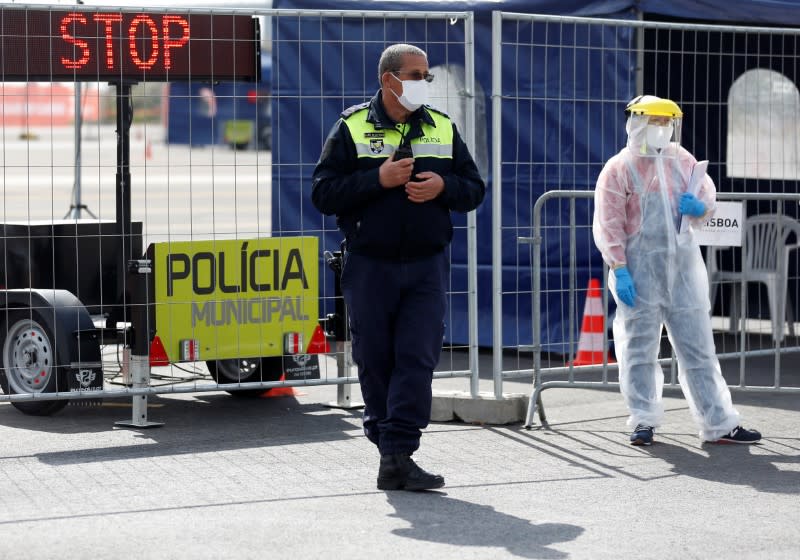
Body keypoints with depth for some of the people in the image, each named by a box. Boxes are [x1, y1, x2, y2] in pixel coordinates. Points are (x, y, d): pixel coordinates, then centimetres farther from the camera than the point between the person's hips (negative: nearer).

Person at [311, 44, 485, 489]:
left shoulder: (443, 129, 10)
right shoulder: (352, 128, 1)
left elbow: (475, 189, 11)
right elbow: (324, 193, -5)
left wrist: (443, 186, -10)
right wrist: (379, 179, -16)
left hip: (427, 267, 1)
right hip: (369, 265, -1)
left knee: (418, 357, -9)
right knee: (375, 360, 4)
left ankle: (398, 455, -10)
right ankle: (389, 446, 18)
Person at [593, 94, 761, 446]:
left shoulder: (682, 161, 9)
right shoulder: (619, 169, -5)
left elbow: (708, 196, 20)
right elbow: (608, 225, -8)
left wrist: (700, 206, -5)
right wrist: (619, 269, -16)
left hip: (683, 265, 4)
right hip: (641, 268, -4)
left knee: (698, 347, 5)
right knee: (639, 348, 3)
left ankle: (718, 424, 7)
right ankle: (644, 421, 14)